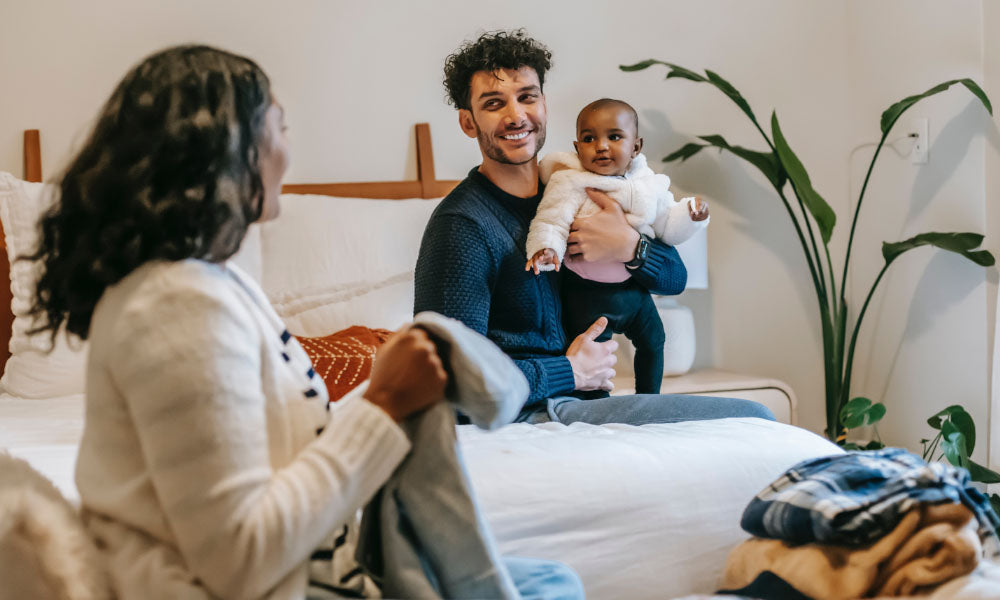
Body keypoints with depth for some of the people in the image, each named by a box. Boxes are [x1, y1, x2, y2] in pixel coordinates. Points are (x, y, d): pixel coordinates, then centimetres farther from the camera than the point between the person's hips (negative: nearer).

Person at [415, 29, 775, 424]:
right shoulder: (460, 227, -13)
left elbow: (674, 277, 15)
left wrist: (630, 247, -8)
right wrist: (573, 372, -11)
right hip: (526, 417, -7)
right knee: (752, 419, -15)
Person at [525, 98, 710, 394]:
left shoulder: (648, 184, 0)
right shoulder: (569, 184, -16)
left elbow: (667, 225, 9)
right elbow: (551, 222, -22)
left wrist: (690, 216, -10)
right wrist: (546, 248, -42)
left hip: (634, 287, 6)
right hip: (587, 292, -6)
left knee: (652, 340, 20)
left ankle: (648, 401, 42)